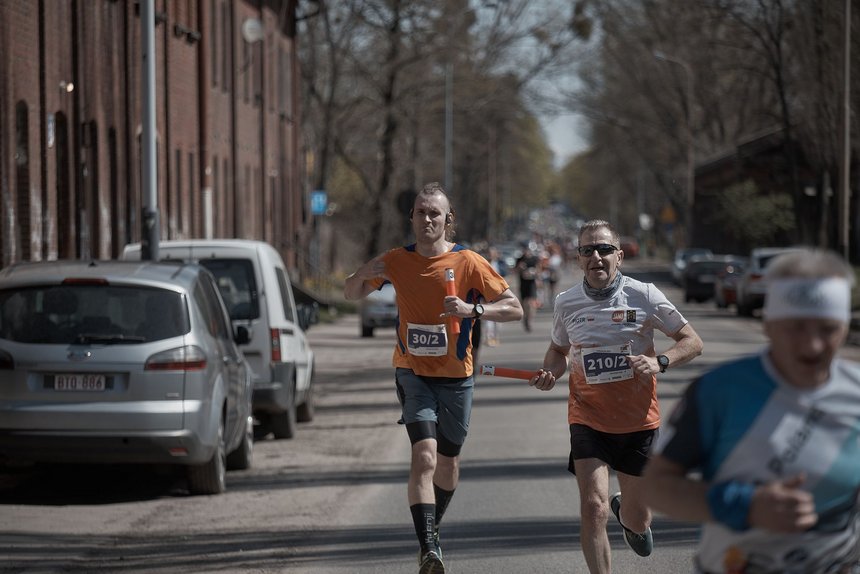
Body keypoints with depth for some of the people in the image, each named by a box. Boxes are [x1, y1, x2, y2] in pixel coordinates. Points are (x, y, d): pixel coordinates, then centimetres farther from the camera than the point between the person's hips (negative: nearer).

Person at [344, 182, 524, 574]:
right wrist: (364, 274, -12)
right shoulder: (396, 261, -1)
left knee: (447, 463, 13)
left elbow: (514, 308, -8)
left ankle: (431, 531, 39)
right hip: (413, 373, -1)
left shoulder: (468, 262, -8)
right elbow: (351, 294, 12)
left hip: (456, 376, 1)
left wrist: (473, 309, -26)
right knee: (424, 455, -19)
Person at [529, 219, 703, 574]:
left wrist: (659, 362, -21)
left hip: (639, 421, 0)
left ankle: (625, 510, 50)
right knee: (593, 507, -20)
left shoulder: (644, 296, -8)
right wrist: (549, 373, -5)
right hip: (587, 419, 0)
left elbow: (692, 342, -2)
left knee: (638, 522, 12)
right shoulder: (566, 303, -2)